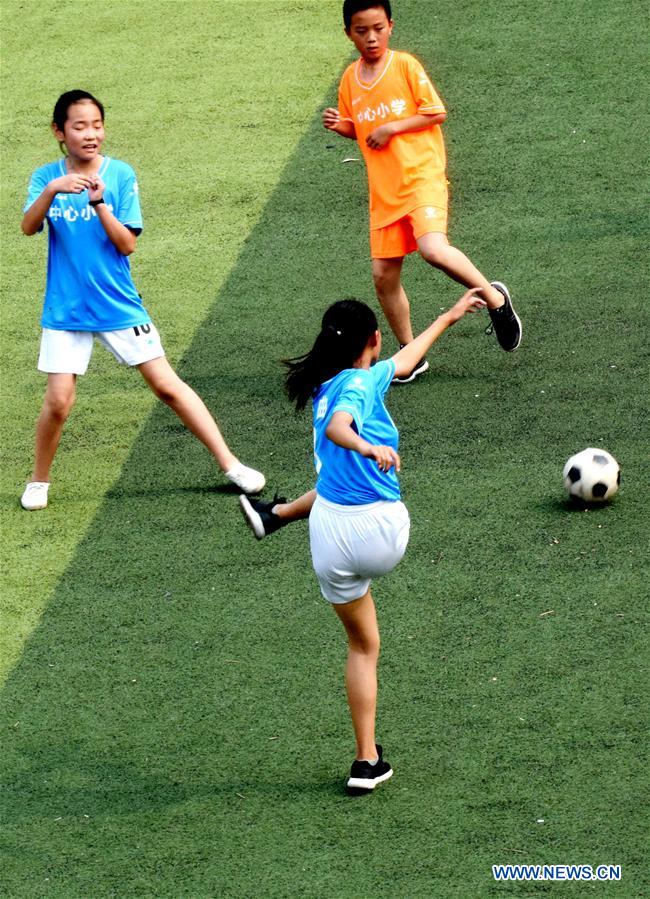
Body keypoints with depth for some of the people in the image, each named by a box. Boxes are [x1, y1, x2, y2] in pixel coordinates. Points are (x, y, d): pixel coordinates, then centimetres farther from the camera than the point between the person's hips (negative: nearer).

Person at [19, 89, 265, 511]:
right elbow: (29, 226, -17)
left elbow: (127, 243, -10)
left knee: (168, 385, 1)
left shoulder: (120, 175, -5)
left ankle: (229, 463, 8)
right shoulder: (46, 177, -1)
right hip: (66, 310, 0)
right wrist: (52, 190, -33)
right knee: (58, 401, -6)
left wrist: (99, 202, -23)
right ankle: (39, 481, 17)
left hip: (119, 305, 0)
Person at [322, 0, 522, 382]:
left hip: (422, 176, -6)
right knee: (384, 275, 5)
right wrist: (339, 126, -1)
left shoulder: (406, 65, -6)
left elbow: (437, 113, -5)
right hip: (383, 190, 6)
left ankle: (494, 297, -6)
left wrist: (392, 128, -14)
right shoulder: (350, 79, 8)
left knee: (433, 248, -29)